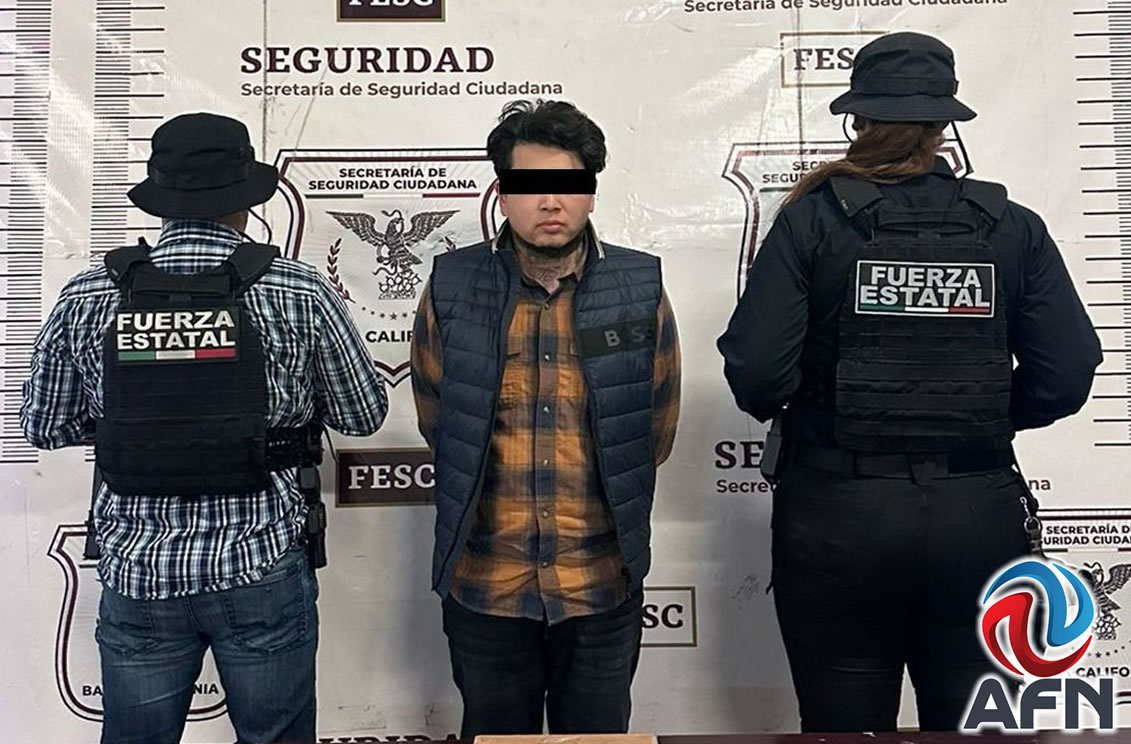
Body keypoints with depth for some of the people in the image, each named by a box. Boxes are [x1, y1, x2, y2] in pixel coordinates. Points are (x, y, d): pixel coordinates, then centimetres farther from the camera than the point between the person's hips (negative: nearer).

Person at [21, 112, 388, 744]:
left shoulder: (89, 298, -6)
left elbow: (44, 426, 6)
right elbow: (365, 414, -2)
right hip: (264, 572, -1)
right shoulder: (299, 294, -12)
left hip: (139, 575, 2)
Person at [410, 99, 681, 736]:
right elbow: (436, 421, 7)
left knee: (597, 734, 19)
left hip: (602, 585, 0)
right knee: (495, 733, 20)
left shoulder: (640, 289, -6)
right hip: (483, 582, 1)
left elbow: (657, 431, 6)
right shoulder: (452, 288, -6)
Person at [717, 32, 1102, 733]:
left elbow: (755, 373, -13)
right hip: (978, 517, 3)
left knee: (845, 723, 13)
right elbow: (1065, 377, -1)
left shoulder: (812, 220, -5)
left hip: (837, 517, -2)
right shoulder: (1013, 228, 2)